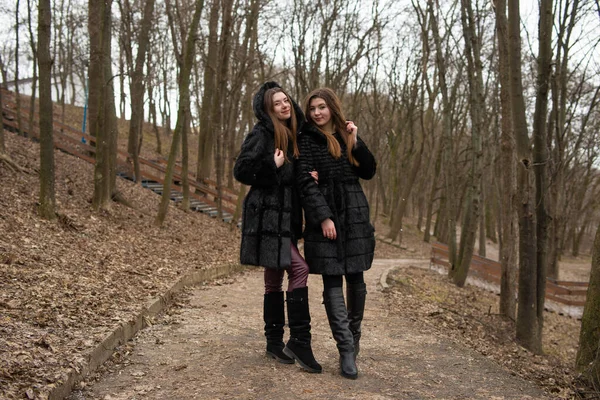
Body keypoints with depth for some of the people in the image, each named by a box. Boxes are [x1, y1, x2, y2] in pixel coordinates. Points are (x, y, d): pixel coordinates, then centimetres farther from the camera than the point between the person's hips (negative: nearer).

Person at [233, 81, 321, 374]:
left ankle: (275, 342, 18)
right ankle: (299, 341, -10)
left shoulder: (292, 135, 17)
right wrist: (273, 167, -17)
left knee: (274, 280, 11)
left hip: (286, 216, 8)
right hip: (267, 215, -8)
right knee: (299, 269, -16)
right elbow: (241, 171, -14)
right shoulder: (261, 134, -7)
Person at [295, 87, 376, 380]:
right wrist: (323, 217, -15)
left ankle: (354, 336, 26)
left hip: (355, 215, 4)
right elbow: (305, 181, -7)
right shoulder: (307, 139, 1)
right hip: (326, 216, -4)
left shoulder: (346, 135, 13)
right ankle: (346, 350, -2)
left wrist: (356, 142, -3)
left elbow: (369, 172, 9)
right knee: (332, 282, -5)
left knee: (356, 279, 7)